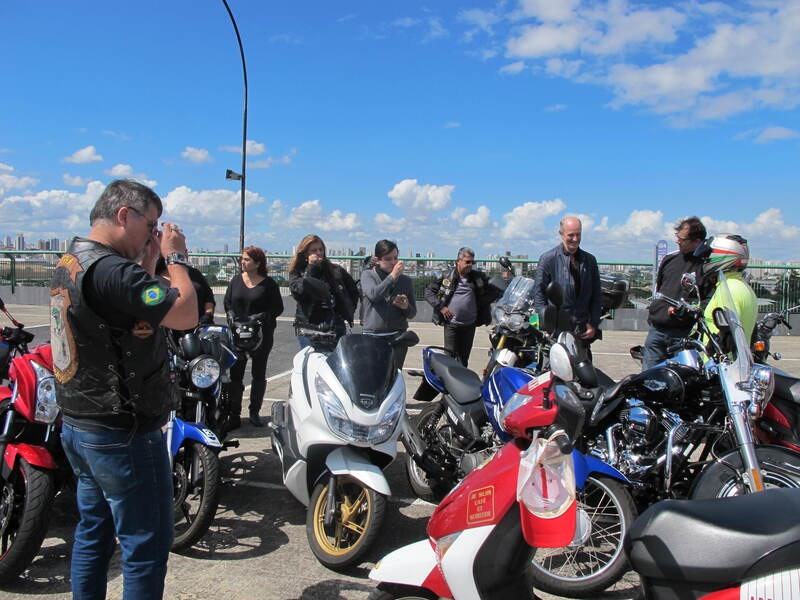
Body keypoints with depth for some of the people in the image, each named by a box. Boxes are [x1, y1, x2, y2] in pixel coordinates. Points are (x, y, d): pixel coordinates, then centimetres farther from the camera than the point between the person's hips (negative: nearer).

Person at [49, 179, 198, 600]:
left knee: (93, 533, 21)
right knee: (147, 542, 3)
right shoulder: (109, 270, -24)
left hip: (78, 425, 10)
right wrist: (176, 258, -12)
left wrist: (149, 264, 9)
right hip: (123, 434, -10)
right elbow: (185, 315, -25)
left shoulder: (70, 262, 9)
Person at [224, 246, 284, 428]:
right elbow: (227, 302, 13)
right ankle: (234, 415, 3)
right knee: (235, 375, -3)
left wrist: (262, 318, -13)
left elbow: (278, 308, 0)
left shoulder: (268, 284, 0)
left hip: (262, 335, -2)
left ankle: (255, 413, 20)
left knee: (259, 375, 8)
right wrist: (232, 316, -5)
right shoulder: (236, 281, 11)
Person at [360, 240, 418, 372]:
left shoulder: (405, 280, 14)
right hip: (372, 336, -2)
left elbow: (412, 314, 16)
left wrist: (406, 307, -6)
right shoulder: (367, 275, 9)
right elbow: (373, 294, -13)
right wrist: (393, 276, -13)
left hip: (397, 337, 2)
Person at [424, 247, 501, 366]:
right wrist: (440, 307, -9)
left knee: (464, 359, 12)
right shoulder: (447, 277, -2)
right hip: (451, 324, -3)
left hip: (470, 325, 3)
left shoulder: (478, 277, 5)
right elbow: (428, 290, 1)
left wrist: (483, 302, -3)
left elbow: (496, 290, 11)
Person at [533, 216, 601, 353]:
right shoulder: (548, 259, 1)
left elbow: (596, 295, 16)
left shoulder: (590, 260, 13)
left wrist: (593, 324, 6)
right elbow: (538, 293, 0)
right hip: (556, 329, -3)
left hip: (583, 330, 4)